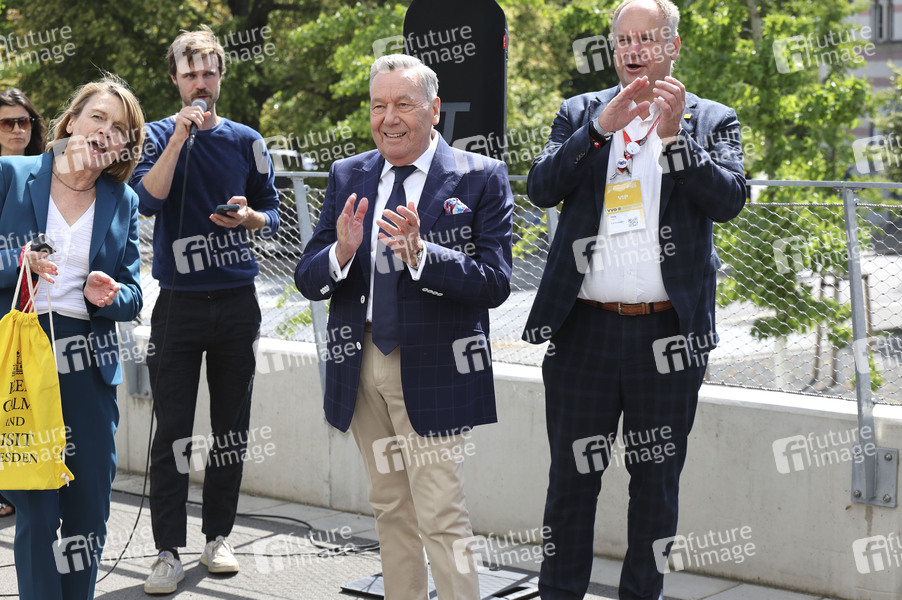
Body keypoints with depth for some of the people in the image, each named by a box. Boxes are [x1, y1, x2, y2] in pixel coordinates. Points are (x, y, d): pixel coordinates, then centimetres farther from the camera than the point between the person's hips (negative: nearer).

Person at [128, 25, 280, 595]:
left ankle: (219, 535, 20)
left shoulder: (246, 141, 8)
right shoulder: (159, 136, 2)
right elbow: (148, 198, -14)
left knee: (232, 427, 8)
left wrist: (250, 216, -10)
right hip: (180, 302, -2)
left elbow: (272, 214, 12)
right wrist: (180, 137, -19)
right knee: (173, 431, -4)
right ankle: (169, 550, -1)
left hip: (237, 301, 2)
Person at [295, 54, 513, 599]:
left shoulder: (481, 178, -5)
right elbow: (307, 279, 4)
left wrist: (420, 252, -27)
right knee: (391, 511, 16)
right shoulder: (347, 176, 8)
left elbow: (494, 283, -14)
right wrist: (342, 252, -18)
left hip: (433, 371, -5)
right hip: (361, 369, 5)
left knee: (442, 518, -7)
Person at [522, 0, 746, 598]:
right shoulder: (581, 113, 9)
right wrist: (600, 128, -16)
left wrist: (674, 134, -20)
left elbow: (730, 200, -9)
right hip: (585, 327, 1)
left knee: (657, 479, 9)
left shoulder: (711, 119, 5)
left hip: (668, 333, 0)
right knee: (572, 475, 8)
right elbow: (541, 188, -5)